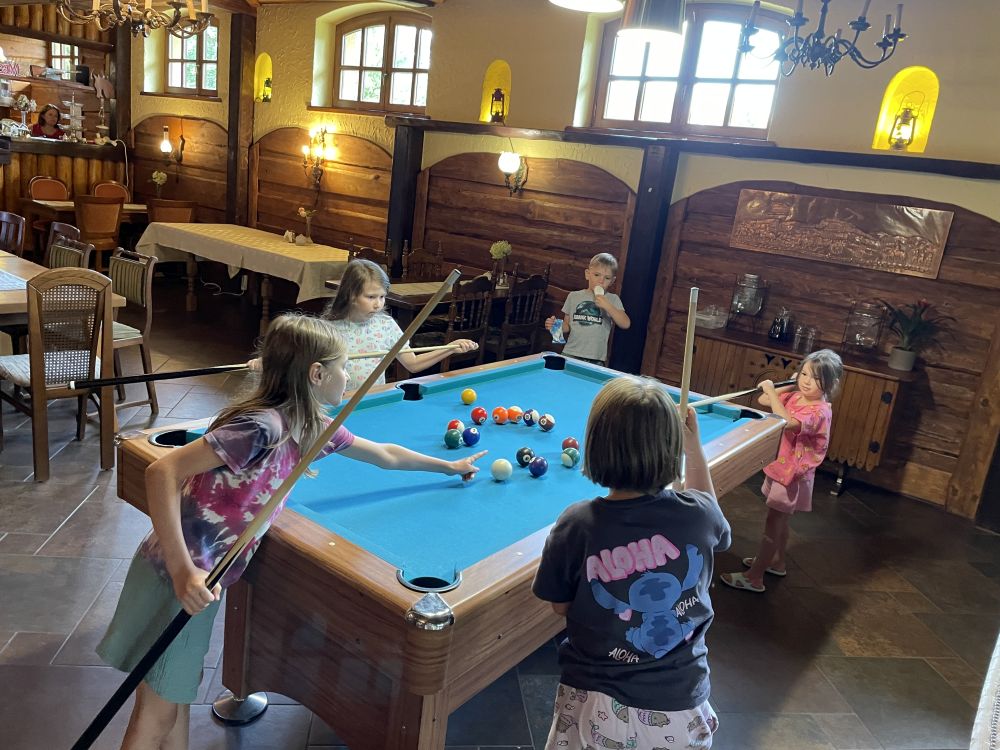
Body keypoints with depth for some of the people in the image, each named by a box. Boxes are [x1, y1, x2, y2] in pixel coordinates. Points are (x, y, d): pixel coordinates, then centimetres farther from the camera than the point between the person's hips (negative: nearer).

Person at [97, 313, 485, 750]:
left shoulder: (313, 426, 3)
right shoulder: (262, 425, -25)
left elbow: (386, 455, 19)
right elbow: (162, 472, -27)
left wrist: (449, 466, 31)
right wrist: (183, 570, -32)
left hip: (203, 574, 8)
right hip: (178, 575, -8)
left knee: (177, 690, 21)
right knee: (157, 714, 6)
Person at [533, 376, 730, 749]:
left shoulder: (577, 525, -19)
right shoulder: (699, 515, -14)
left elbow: (560, 606, -3)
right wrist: (695, 446, 16)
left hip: (596, 707, -1)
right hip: (681, 710, 2)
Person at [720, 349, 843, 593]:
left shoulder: (820, 411, -25)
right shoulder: (794, 396, 0)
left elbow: (788, 422, -42)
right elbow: (763, 401, 5)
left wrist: (772, 392, -36)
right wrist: (790, 386, -6)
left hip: (794, 475, -9)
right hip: (780, 467, 9)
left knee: (772, 525, -1)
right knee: (780, 522, 24)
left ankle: (754, 578, 8)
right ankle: (777, 562, 42)